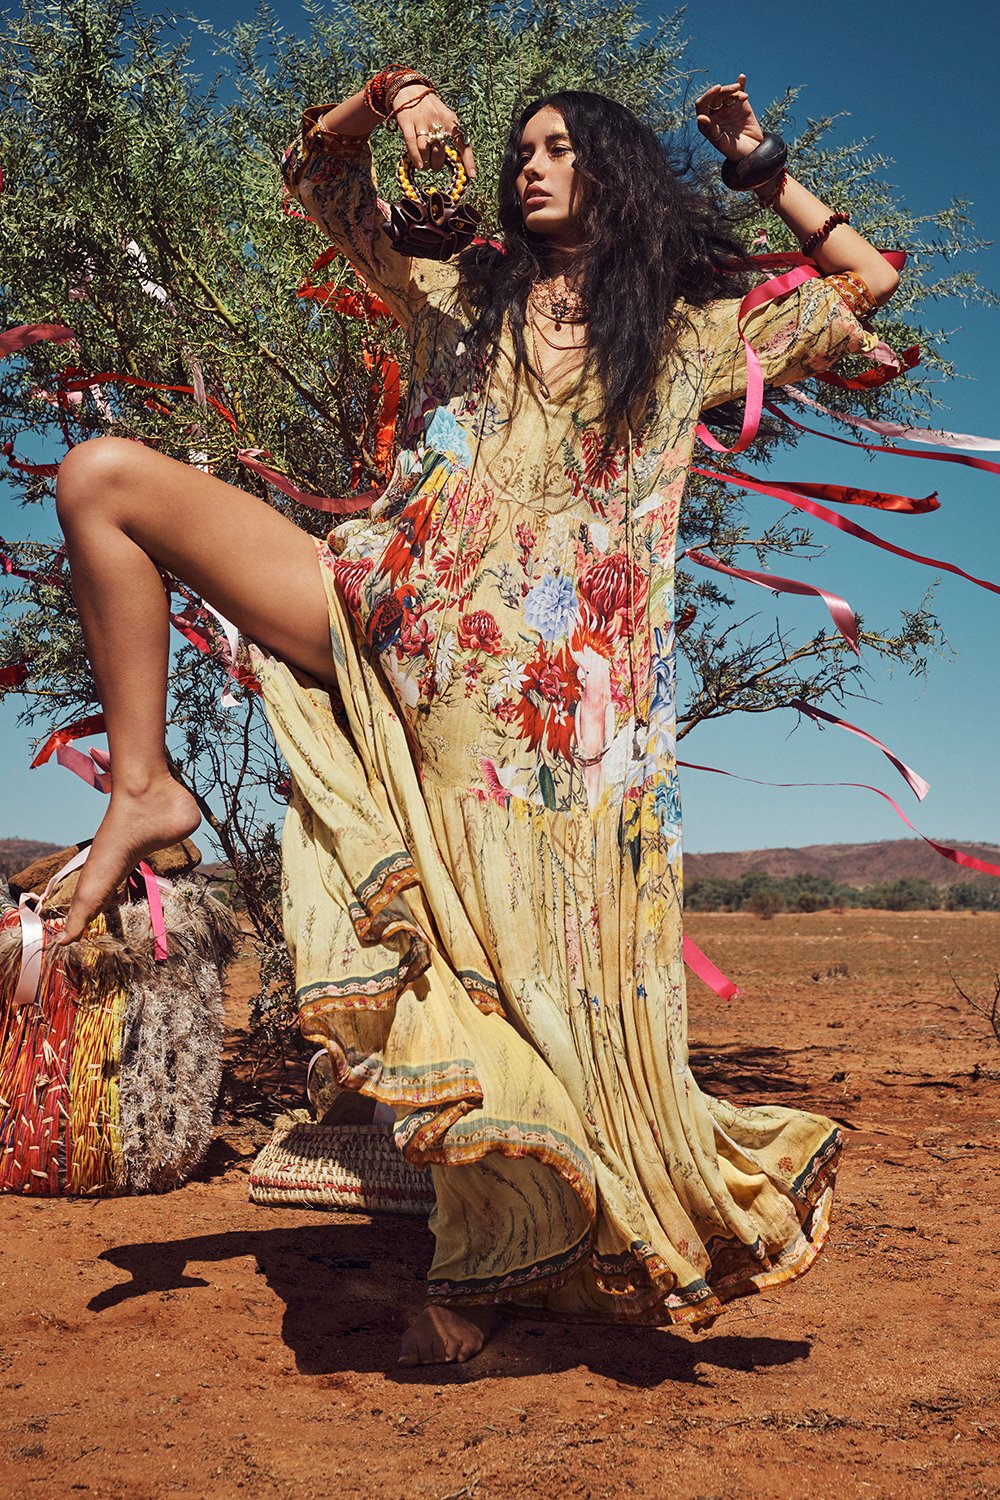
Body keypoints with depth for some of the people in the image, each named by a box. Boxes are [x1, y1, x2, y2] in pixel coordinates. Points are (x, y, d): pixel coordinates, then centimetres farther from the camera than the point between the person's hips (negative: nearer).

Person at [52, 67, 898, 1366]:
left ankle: (485, 1266, 8)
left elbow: (866, 283, 25)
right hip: (396, 614, 3)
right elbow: (321, 187, 28)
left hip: (563, 671, -2)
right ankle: (143, 786, -8)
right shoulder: (459, 296, 23)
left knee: (536, 967, -8)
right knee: (104, 476, -8)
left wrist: (762, 169, 23)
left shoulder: (695, 334, 19)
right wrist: (380, 106, 10)